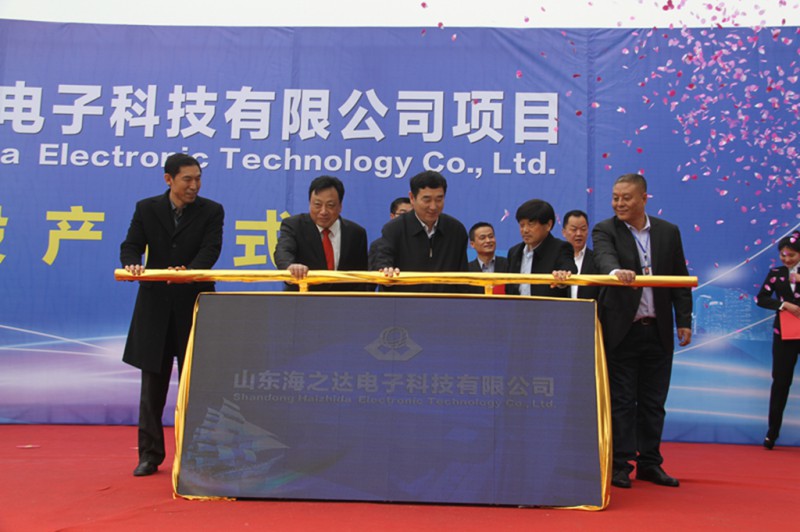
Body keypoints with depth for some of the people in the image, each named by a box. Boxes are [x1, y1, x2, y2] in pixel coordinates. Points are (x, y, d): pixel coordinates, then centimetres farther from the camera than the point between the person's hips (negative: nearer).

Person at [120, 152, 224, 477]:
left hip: (194, 305, -1)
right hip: (155, 307, 1)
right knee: (153, 383, 7)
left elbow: (211, 250, -12)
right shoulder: (146, 209, 5)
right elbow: (131, 245, -1)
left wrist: (189, 271, -32)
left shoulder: (211, 211, 1)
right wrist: (131, 264, -24)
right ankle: (149, 454, 17)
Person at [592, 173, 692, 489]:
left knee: (653, 402, 10)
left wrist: (684, 321, 3)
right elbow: (604, 257, -23)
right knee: (621, 401, 2)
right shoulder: (605, 230, -2)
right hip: (621, 329, -3)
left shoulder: (668, 232, 8)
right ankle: (620, 465, 10)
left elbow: (680, 280, 10)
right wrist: (616, 271, -46)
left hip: (658, 330, 3)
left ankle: (649, 463, 21)